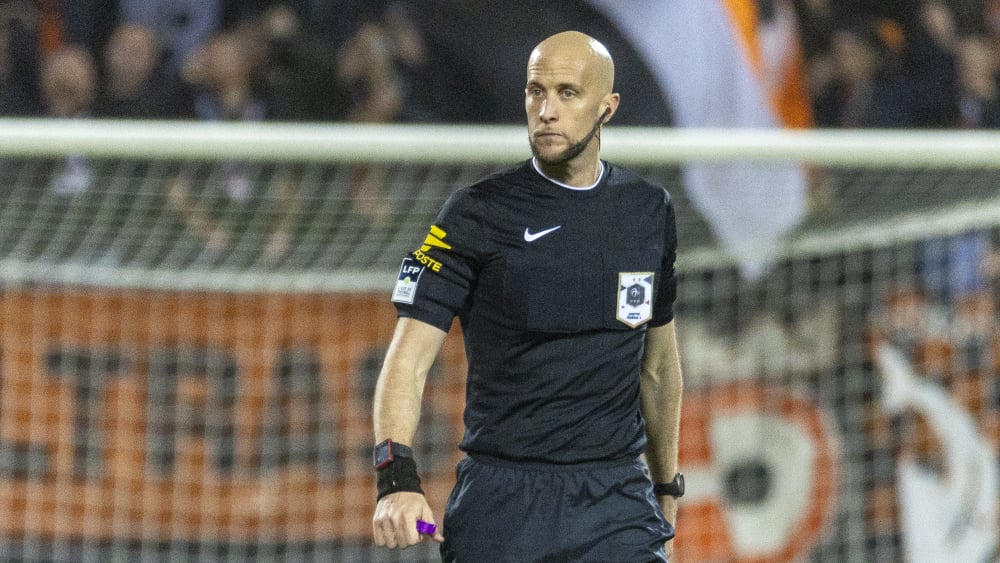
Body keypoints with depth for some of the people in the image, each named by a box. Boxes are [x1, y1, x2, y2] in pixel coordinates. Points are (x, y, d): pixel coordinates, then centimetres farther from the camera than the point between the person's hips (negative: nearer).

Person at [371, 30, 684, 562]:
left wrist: (665, 487, 22)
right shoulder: (476, 214, -4)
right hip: (503, 501, -3)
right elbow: (408, 358, -10)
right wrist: (397, 479, -25)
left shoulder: (650, 210, 9)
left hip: (619, 502, 3)